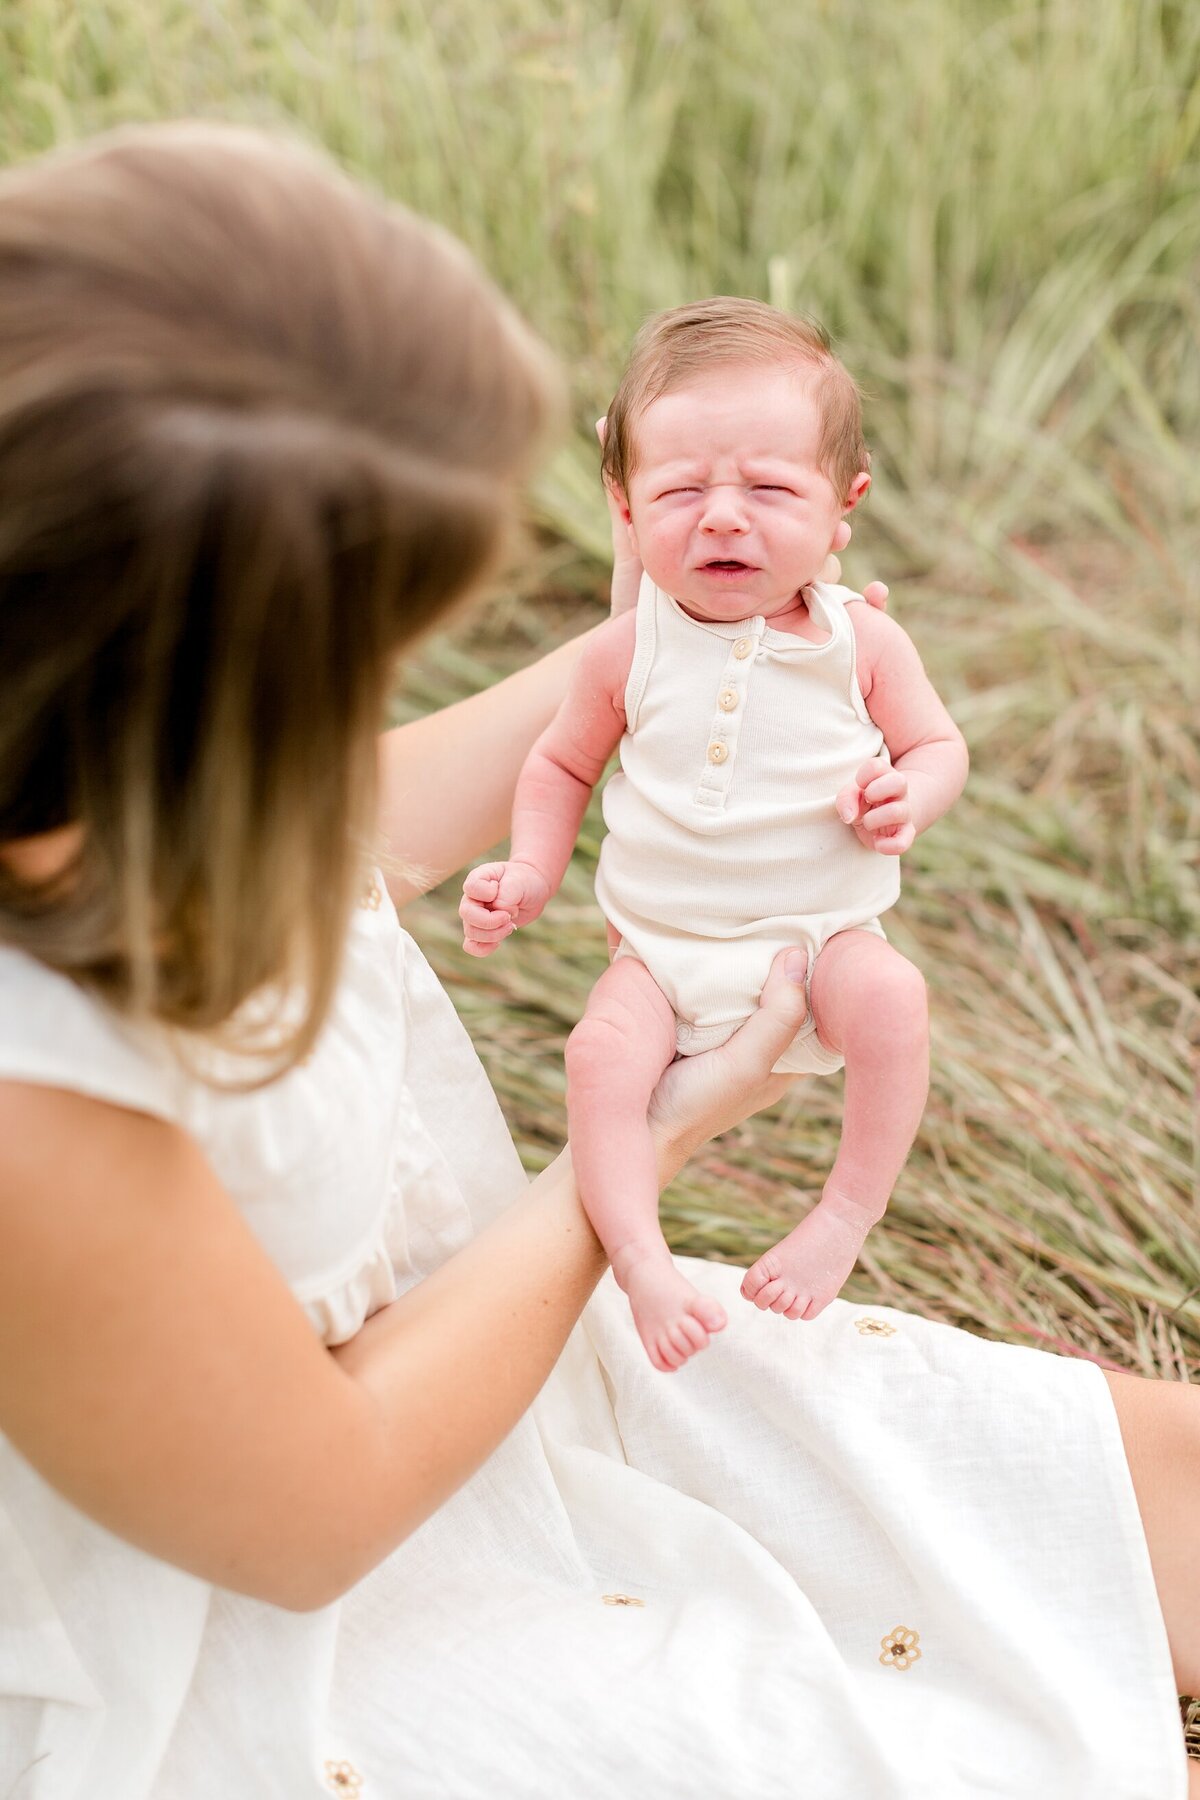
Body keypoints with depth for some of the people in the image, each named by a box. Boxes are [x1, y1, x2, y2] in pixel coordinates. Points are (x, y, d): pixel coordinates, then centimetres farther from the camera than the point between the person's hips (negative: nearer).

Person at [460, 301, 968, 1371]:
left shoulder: (861, 642, -6)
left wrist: (910, 794, -17)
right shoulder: (629, 652, -5)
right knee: (601, 1049, -24)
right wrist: (531, 874, -4)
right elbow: (563, 764, 10)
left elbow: (939, 742, 6)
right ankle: (641, 1261, -19)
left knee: (891, 998, -29)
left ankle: (848, 1215, -14)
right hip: (662, 943, 1)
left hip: (821, 929, 0)